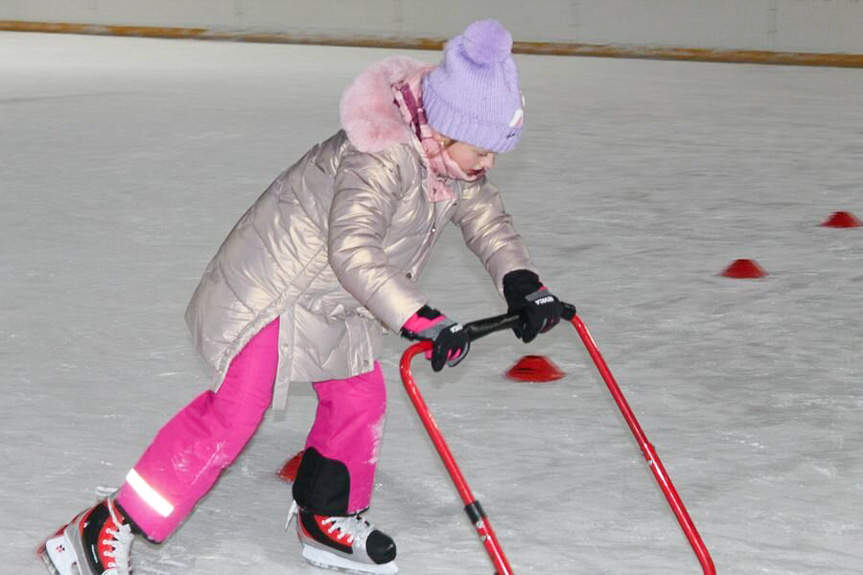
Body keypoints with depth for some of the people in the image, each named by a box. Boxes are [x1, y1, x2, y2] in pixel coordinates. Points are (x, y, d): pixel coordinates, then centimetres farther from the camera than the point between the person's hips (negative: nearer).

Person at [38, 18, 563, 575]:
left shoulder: (451, 160, -3)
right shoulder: (381, 158, -32)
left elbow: (486, 216, 8)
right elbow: (352, 249, -41)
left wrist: (522, 282, -9)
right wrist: (422, 319, -46)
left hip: (334, 303, 9)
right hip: (273, 289, -9)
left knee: (359, 399, 15)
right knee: (235, 412, -11)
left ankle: (326, 518, 36)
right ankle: (106, 530, -7)